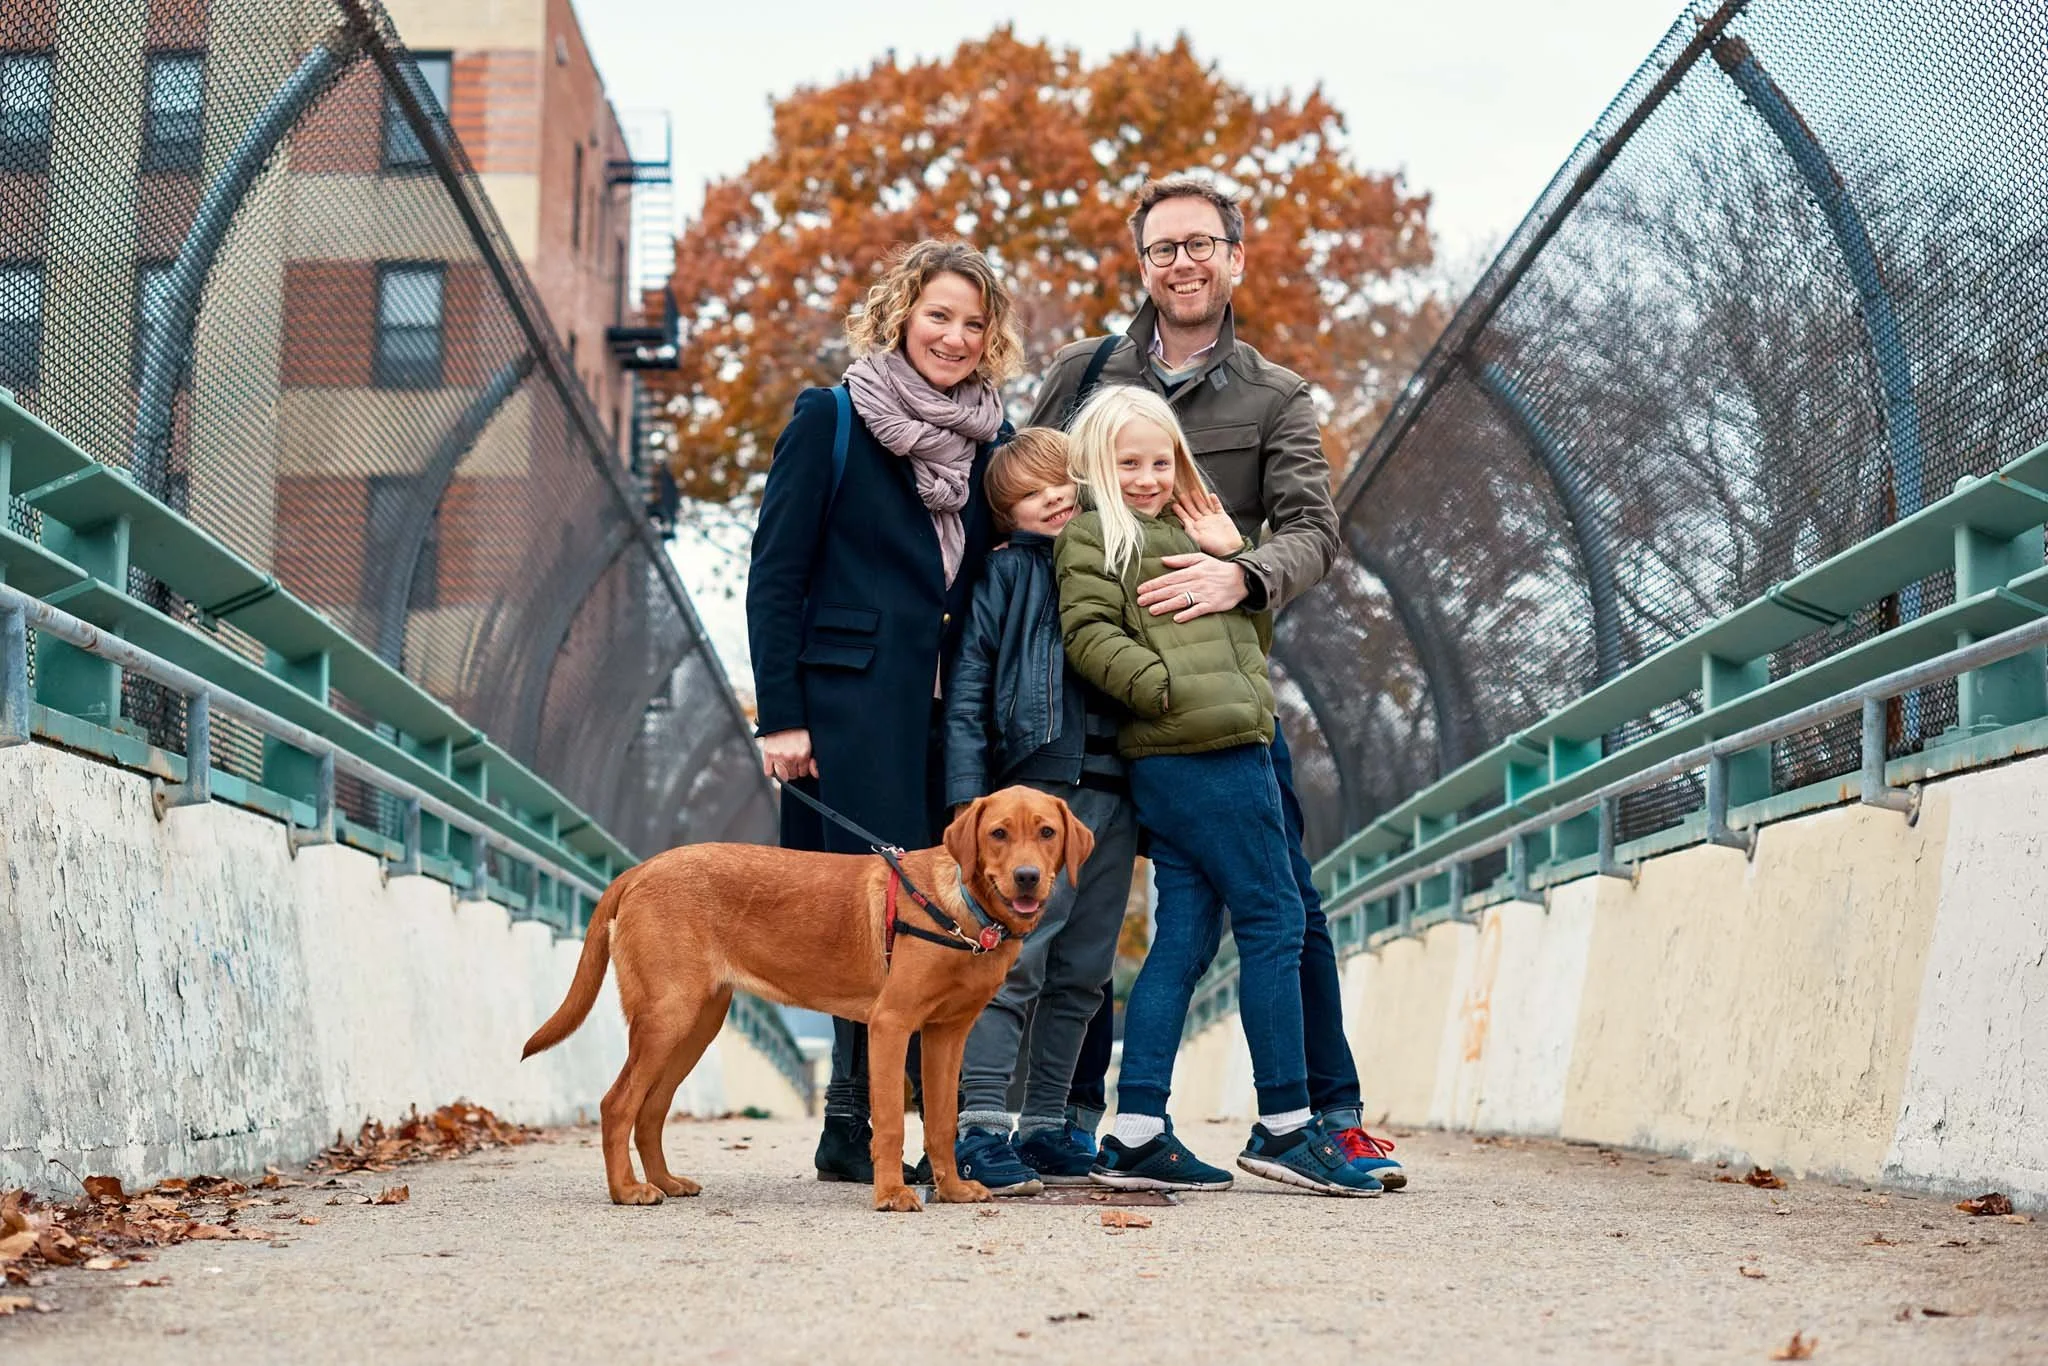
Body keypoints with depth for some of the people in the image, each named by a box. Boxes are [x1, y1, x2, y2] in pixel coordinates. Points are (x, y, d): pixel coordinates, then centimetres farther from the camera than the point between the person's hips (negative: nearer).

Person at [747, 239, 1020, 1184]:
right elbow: (775, 575, -3)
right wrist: (780, 717, -9)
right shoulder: (830, 421, 0)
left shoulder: (985, 439, 16)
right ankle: (853, 1133, -4)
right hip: (852, 707, -5)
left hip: (950, 713, 5)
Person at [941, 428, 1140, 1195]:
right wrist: (969, 799, -10)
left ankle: (1045, 1128, 14)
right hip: (1037, 787, -5)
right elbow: (967, 693, -1)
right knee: (1015, 959, -13)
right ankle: (982, 1130, -15)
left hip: (1113, 793, 5)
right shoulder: (1006, 577, 4)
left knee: (1082, 973, 7)